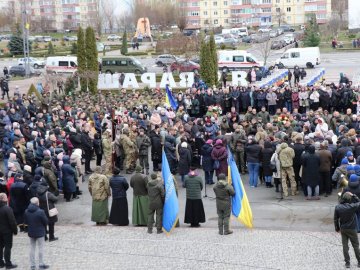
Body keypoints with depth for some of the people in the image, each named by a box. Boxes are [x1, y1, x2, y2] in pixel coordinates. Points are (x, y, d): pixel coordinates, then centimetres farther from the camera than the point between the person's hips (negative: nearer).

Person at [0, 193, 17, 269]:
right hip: (7, 231, -7)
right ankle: (8, 264, 3)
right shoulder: (7, 209, -20)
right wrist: (15, 230, -9)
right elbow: (12, 221, -20)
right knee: (8, 247, 0)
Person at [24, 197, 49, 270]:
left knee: (32, 248, 13)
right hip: (40, 232, -5)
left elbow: (26, 222, 3)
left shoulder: (26, 211, -6)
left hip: (31, 232, 5)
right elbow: (46, 221, -14)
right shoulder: (40, 212, -22)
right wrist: (42, 225, 7)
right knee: (41, 248, 8)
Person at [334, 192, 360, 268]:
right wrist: (354, 196, -4)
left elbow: (335, 219, -2)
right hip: (352, 230, -2)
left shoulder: (337, 207, -10)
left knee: (345, 246, 10)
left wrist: (337, 228, 11)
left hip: (343, 229, 2)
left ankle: (347, 263, 12)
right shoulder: (352, 206, -20)